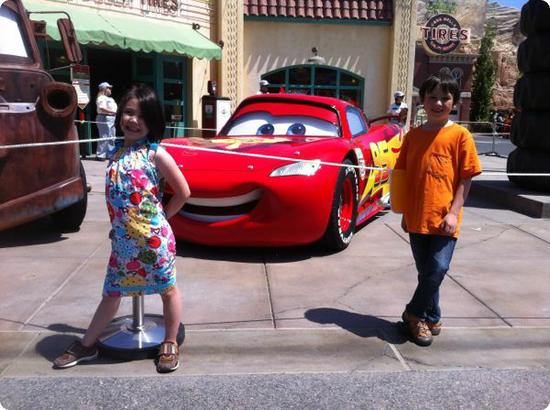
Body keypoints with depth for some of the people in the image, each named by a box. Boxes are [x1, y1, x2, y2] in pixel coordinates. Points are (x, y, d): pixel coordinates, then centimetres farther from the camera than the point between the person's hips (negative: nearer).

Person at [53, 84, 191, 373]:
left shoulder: (155, 153, -10)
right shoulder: (117, 151, 8)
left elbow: (183, 192, -7)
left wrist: (159, 218, -1)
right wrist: (118, 225, 11)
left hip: (153, 239, -6)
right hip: (122, 240, 6)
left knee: (167, 290, 10)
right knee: (111, 292, 18)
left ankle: (170, 344, 27)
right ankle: (87, 345, 31)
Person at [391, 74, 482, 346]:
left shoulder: (460, 135, -2)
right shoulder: (413, 135, 7)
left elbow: (466, 178, -3)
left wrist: (454, 212, -11)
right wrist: (405, 213, 9)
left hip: (444, 219, -3)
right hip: (417, 218, 3)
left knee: (438, 269, -9)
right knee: (426, 272, 11)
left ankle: (414, 314, 12)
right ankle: (431, 319, 27)